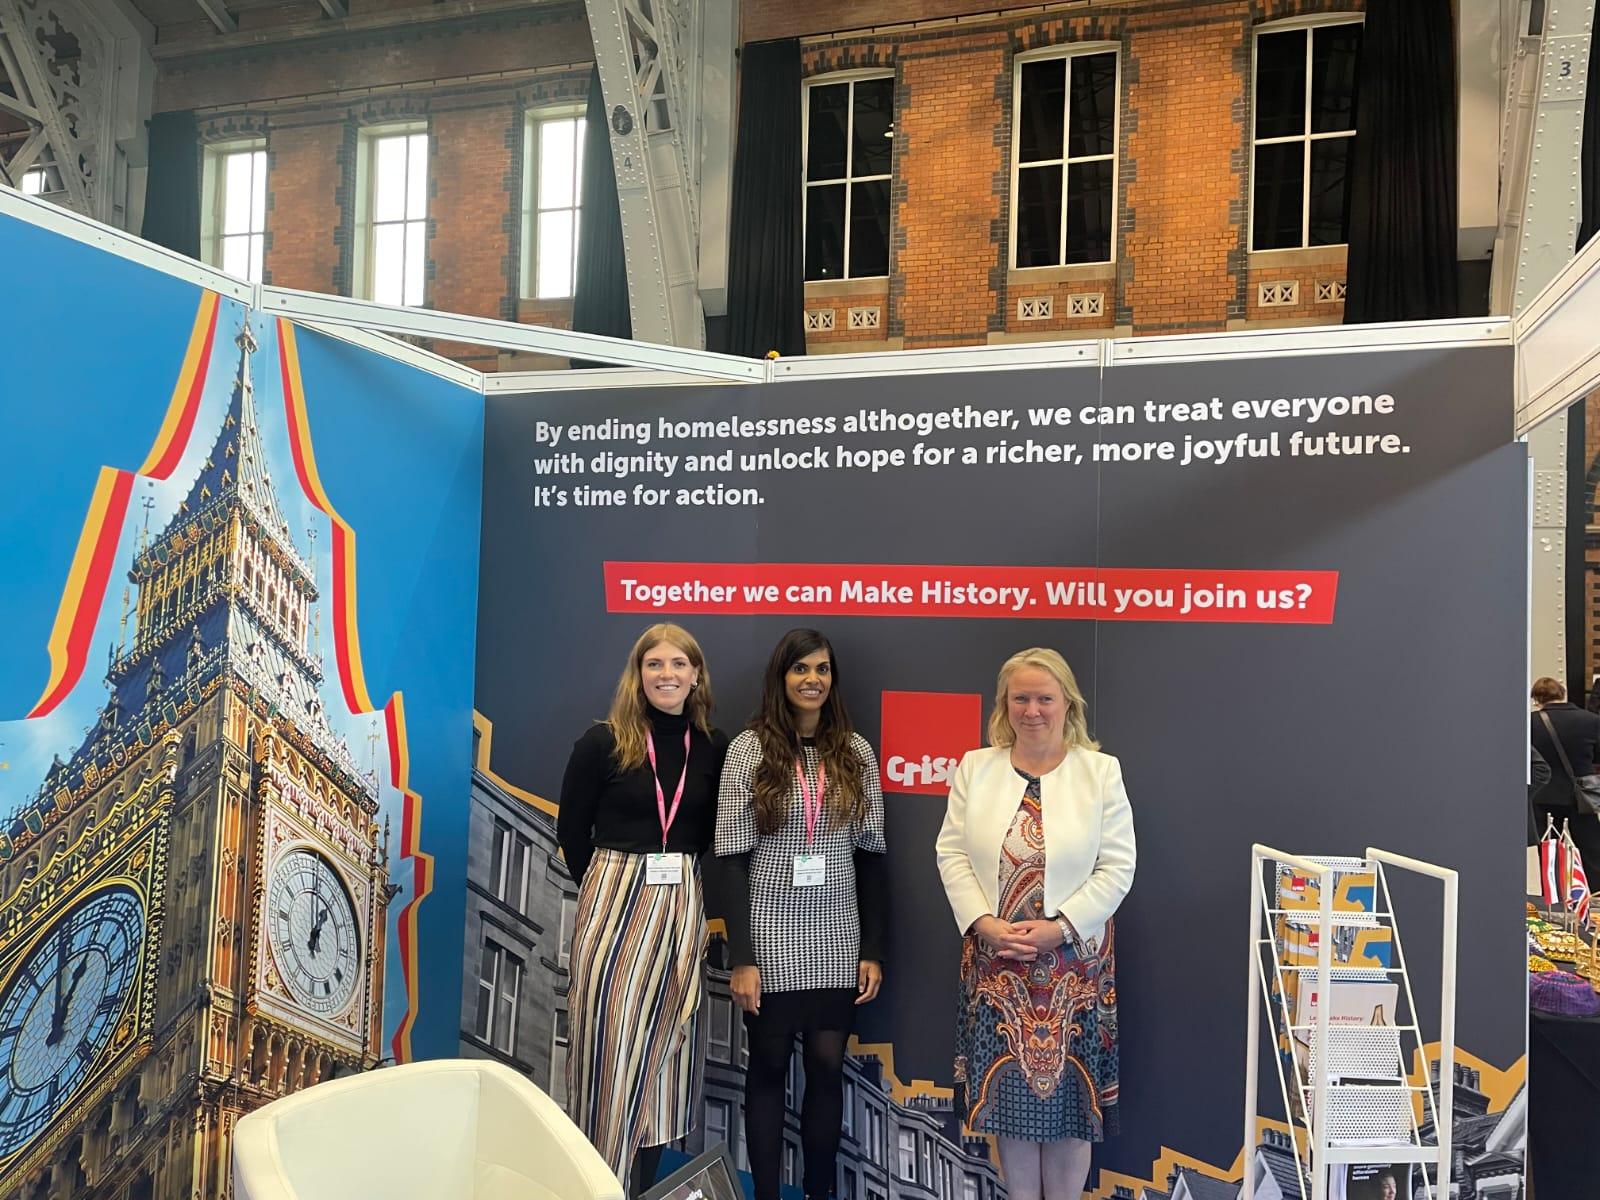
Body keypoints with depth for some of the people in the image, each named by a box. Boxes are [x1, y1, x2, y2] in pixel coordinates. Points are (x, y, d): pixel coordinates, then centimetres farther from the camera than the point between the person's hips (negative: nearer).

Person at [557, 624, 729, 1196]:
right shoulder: (604, 741, -6)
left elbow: (709, 833, 10)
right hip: (613, 900, -2)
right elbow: (571, 829, 1)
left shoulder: (714, 746, 1)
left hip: (681, 906, 3)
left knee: (662, 1044, 9)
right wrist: (610, 887, 6)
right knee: (609, 1041, 0)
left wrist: (671, 881, 4)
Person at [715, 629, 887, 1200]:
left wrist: (873, 949, 3)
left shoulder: (855, 751, 3)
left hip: (835, 939, 2)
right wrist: (741, 957, -10)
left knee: (827, 1065, 7)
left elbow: (870, 854, 5)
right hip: (771, 937, -2)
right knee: (769, 1066, 10)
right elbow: (733, 856, -6)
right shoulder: (750, 749, -5)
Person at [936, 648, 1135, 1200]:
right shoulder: (975, 767, 4)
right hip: (994, 958, 2)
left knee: (1066, 1089, 6)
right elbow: (953, 853, 2)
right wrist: (983, 923, -12)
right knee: (1006, 1090, 9)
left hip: (1073, 961, -2)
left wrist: (1058, 929, -15)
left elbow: (1117, 868, -6)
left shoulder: (1101, 771, -2)